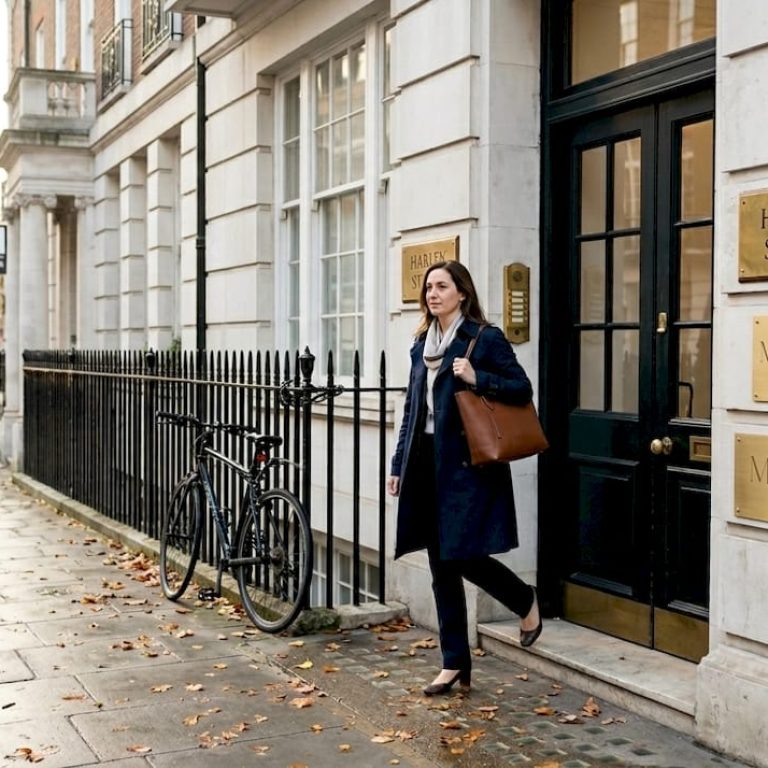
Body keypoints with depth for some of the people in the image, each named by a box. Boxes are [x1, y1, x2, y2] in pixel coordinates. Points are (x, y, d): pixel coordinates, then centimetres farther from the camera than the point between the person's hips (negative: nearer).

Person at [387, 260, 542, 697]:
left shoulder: (486, 338, -5)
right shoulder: (422, 345, 15)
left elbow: (523, 389, -6)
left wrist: (477, 378, -20)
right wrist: (399, 464, 15)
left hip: (468, 464, -6)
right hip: (428, 465, 6)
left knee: (465, 557, -9)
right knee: (442, 567, 7)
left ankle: (527, 602, 22)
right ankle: (455, 664, 16)